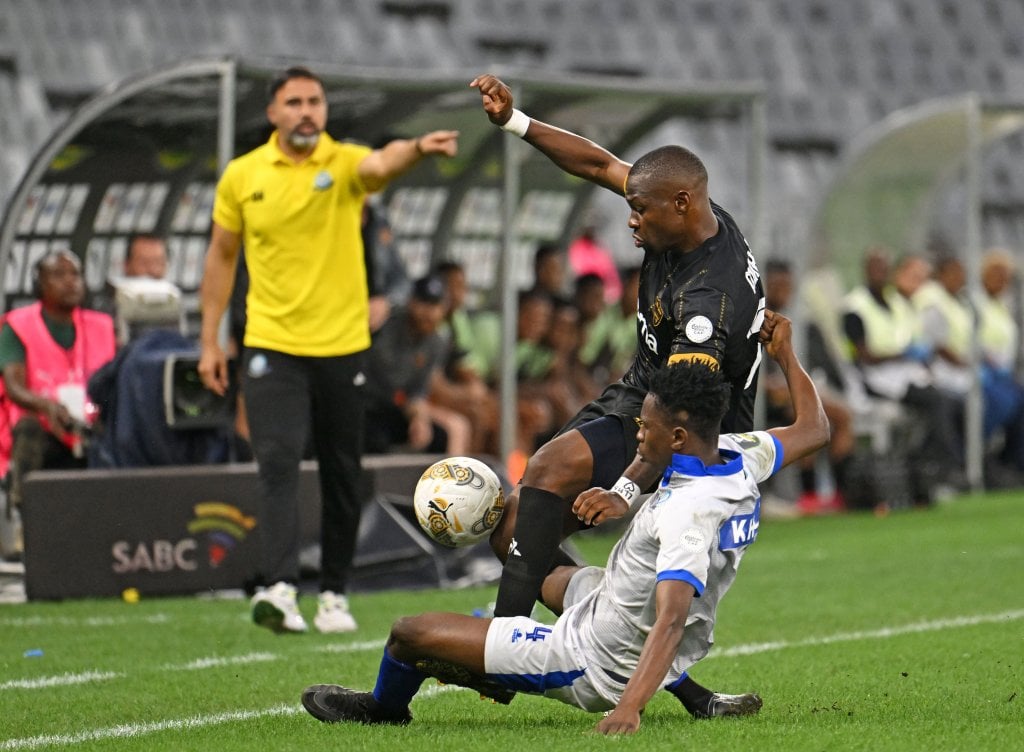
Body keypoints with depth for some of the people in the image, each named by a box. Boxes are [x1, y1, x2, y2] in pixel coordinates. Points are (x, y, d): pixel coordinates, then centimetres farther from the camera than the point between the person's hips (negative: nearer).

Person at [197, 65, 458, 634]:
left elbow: (382, 164, -29)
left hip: (342, 346, 0)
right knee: (278, 464, -15)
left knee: (343, 476, 7)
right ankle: (279, 589, -26)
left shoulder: (345, 163, -5)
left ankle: (335, 594, 20)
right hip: (272, 346, 0)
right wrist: (210, 340, 10)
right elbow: (222, 257, 12)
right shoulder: (241, 176, 2)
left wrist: (419, 150, -52)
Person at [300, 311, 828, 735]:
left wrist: (628, 708, -53)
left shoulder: (686, 513, -33)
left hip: (596, 668, -10)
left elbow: (672, 620, -43)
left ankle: (385, 708, 34)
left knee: (410, 633, 4)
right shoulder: (740, 459, -9)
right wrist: (784, 353, 21)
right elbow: (813, 429, 10)